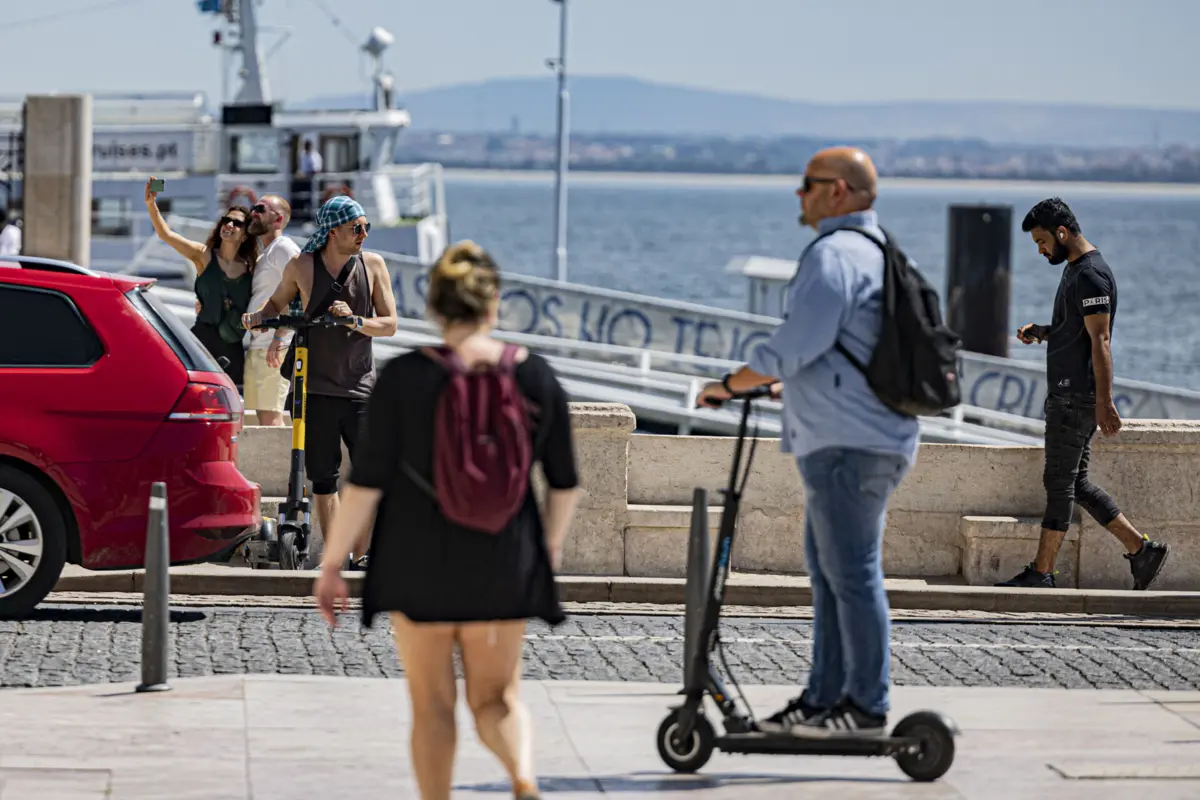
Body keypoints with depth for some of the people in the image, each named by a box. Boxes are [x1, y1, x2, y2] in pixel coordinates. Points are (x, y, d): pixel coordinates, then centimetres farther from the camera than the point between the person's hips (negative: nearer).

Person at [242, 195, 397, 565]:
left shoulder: (373, 265, 1)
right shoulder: (301, 267, -1)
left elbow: (390, 324, 1)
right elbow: (278, 302, 17)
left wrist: (354, 321, -18)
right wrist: (258, 317, -5)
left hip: (360, 389, 0)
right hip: (316, 390, 0)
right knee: (323, 478, 3)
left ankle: (361, 557, 2)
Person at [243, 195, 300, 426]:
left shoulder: (284, 248, -7)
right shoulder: (262, 257, 24)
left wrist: (279, 337, -25)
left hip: (275, 346, -10)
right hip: (256, 346, 10)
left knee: (271, 415, -14)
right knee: (262, 414, 9)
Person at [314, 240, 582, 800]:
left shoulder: (404, 377, -11)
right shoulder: (535, 377, -3)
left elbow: (367, 484, -11)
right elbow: (565, 484, 4)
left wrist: (331, 564, -2)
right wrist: (550, 544, 22)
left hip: (418, 565, -2)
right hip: (503, 565, 2)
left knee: (431, 704, 12)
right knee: (497, 695, 14)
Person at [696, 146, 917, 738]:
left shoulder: (834, 255, -15)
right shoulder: (876, 250, 19)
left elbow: (795, 346, -21)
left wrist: (730, 385, -8)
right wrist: (789, 386, 31)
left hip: (849, 444, -11)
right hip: (854, 439, 11)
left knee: (852, 573, -7)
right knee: (827, 571, 14)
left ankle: (867, 706, -4)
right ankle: (825, 696, 18)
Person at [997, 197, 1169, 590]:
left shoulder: (1091, 275, -16)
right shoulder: (1074, 268, 16)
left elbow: (1100, 341, -21)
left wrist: (1104, 403, -24)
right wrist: (1040, 332, 9)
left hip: (1077, 397, -11)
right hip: (1066, 394, 11)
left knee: (1060, 483, -5)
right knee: (1076, 483, 11)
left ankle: (1041, 573, -1)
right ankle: (1141, 549, 13)